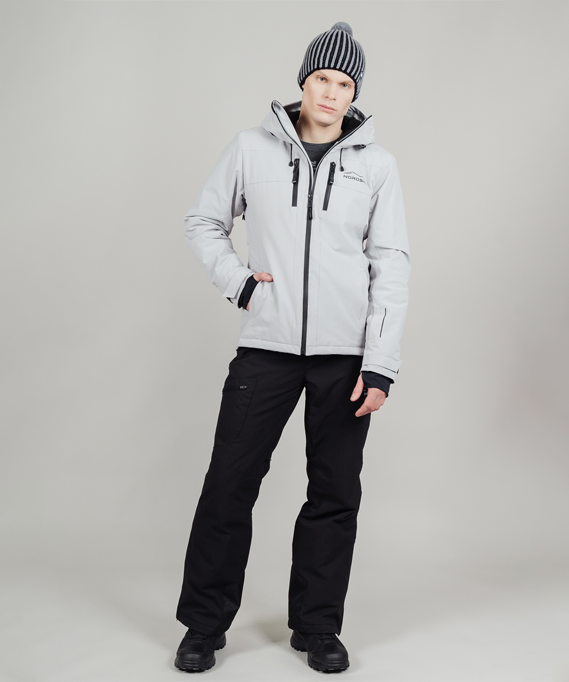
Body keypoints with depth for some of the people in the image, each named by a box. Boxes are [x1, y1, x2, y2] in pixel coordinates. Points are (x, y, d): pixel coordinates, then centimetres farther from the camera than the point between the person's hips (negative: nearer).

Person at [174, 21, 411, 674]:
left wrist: (379, 366, -7)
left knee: (335, 493, 6)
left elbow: (391, 267, 0)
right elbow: (203, 221, 14)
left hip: (345, 354, 1)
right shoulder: (252, 148, 4)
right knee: (229, 484, 2)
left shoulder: (376, 164, 4)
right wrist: (238, 281, -3)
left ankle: (318, 626, 23)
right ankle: (205, 623, 18)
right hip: (266, 346, 0)